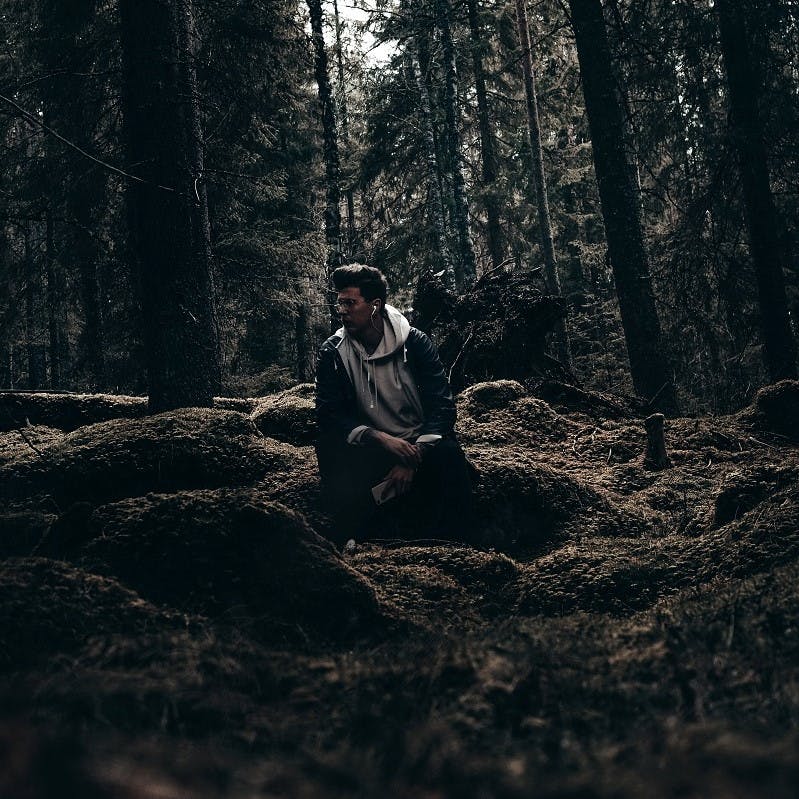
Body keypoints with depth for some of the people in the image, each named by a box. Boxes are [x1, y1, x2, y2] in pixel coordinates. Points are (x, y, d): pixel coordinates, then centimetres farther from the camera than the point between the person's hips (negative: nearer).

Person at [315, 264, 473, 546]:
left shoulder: (415, 343, -4)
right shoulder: (332, 353, 0)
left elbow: (442, 406, -9)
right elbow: (329, 416, -6)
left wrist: (413, 459, -24)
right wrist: (382, 439, -22)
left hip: (418, 443, -1)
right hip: (369, 447, 1)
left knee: (448, 454, -34)